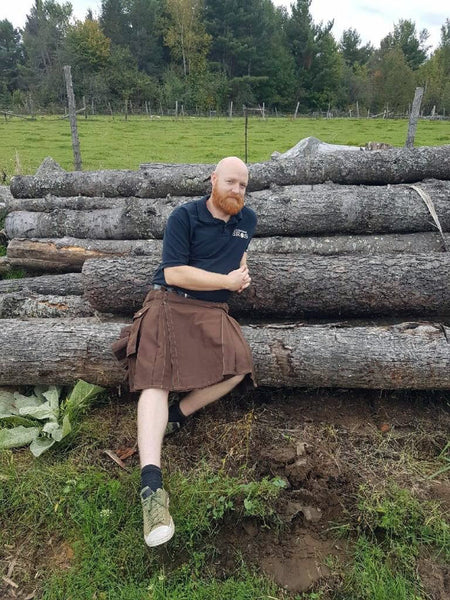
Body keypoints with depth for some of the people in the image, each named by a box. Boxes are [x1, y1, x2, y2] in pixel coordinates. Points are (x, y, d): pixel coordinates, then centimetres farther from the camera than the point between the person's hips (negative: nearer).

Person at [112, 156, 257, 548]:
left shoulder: (248, 219, 14)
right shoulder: (185, 216, -3)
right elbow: (174, 273, -12)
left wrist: (242, 270, 15)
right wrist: (227, 280, -8)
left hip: (213, 310, 4)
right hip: (171, 303, -4)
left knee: (238, 367, -24)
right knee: (156, 379, -22)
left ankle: (178, 415, -6)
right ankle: (152, 483, -28)